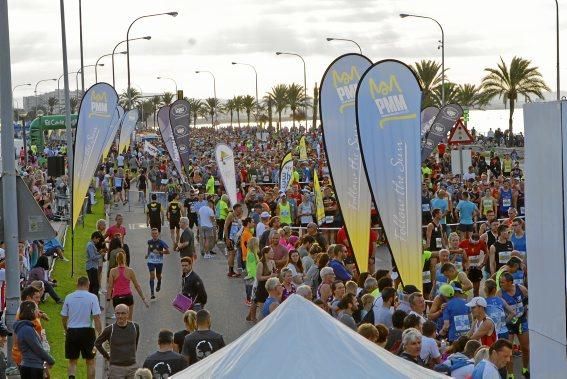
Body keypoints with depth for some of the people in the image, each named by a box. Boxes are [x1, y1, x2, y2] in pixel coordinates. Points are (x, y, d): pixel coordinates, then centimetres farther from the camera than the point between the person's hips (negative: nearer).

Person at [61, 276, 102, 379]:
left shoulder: (69, 297, 2)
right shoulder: (92, 297, -6)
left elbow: (63, 317, 8)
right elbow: (96, 317, -11)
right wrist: (100, 334, -7)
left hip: (71, 332, 2)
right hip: (87, 331, -2)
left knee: (72, 361, 10)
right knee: (90, 361, 10)